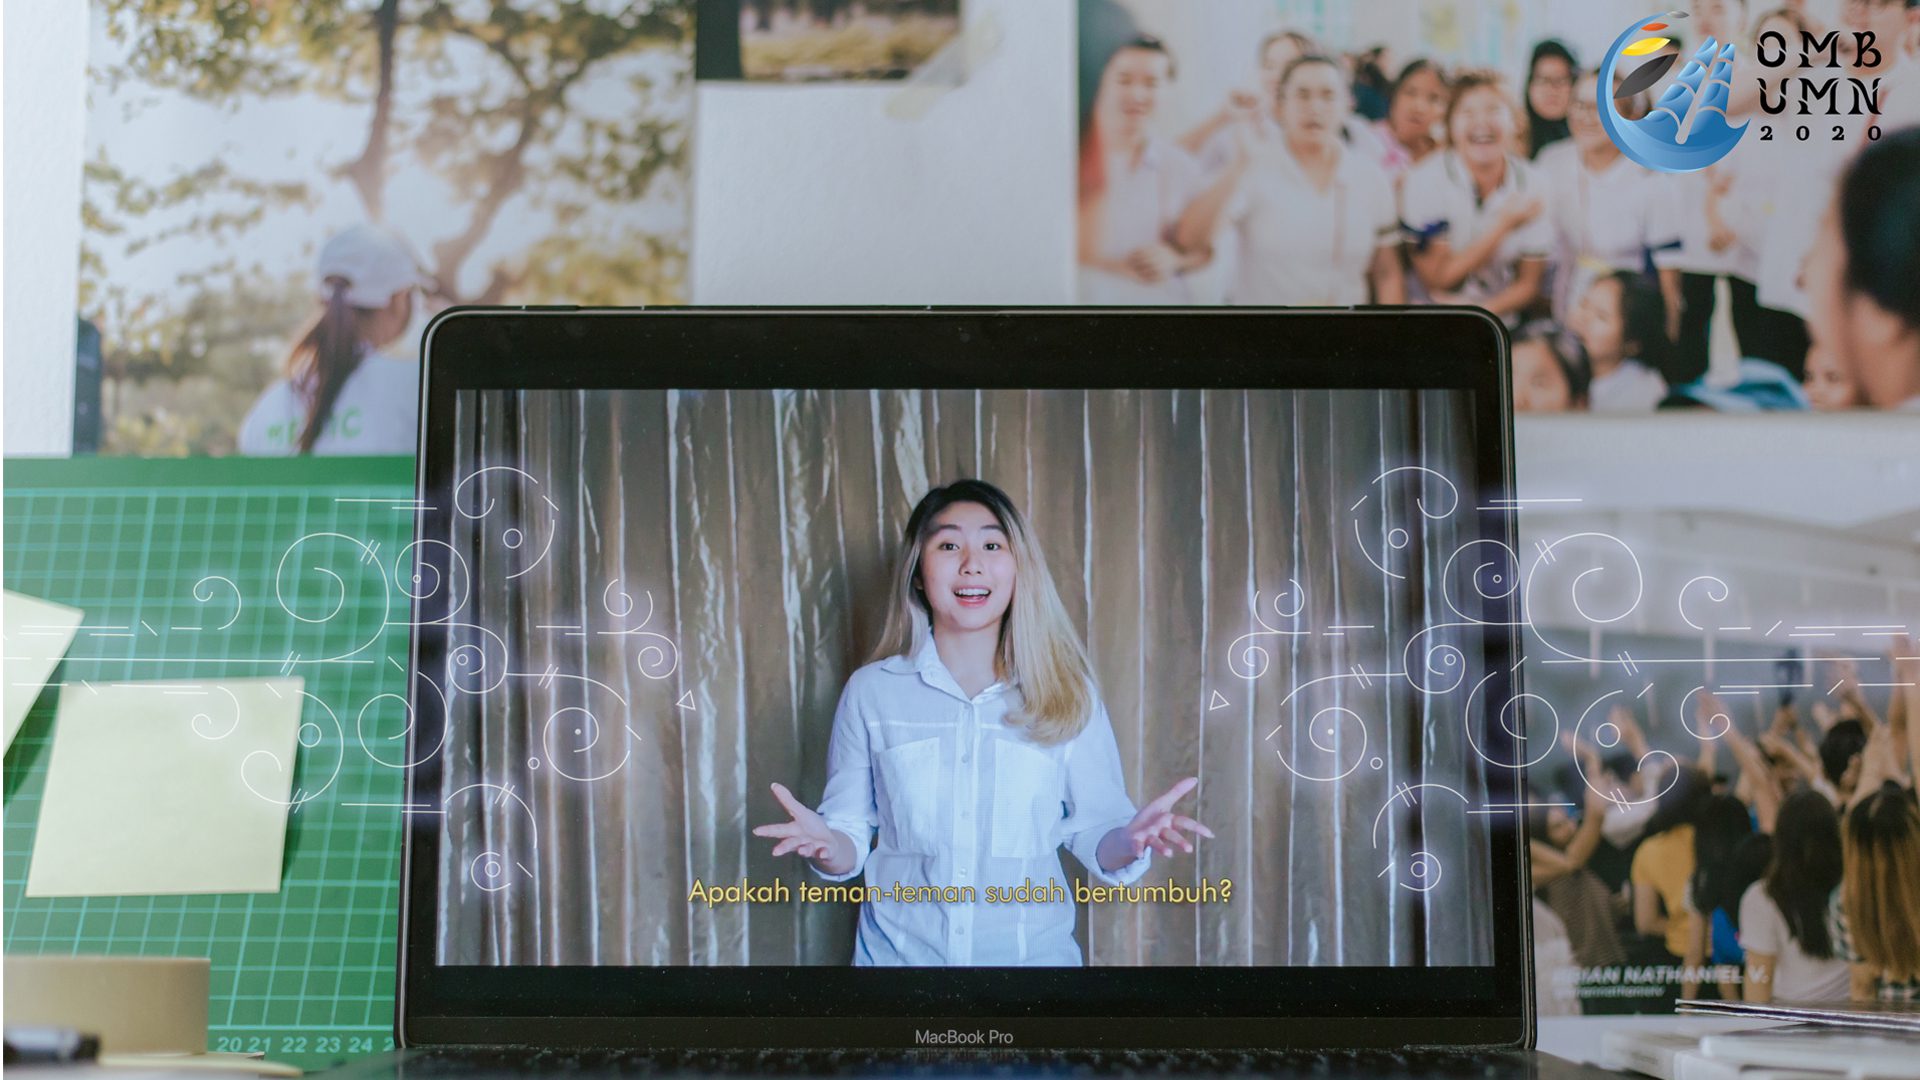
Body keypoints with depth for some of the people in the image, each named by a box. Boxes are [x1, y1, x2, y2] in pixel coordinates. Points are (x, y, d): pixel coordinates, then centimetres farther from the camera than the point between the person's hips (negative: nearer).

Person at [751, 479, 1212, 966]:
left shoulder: (1066, 692, -4)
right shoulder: (871, 692, -3)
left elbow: (1091, 829, -1)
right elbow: (851, 841, 0)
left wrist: (1128, 840, -22)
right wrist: (827, 845, -22)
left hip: (1033, 951, 0)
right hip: (900, 951, 0)